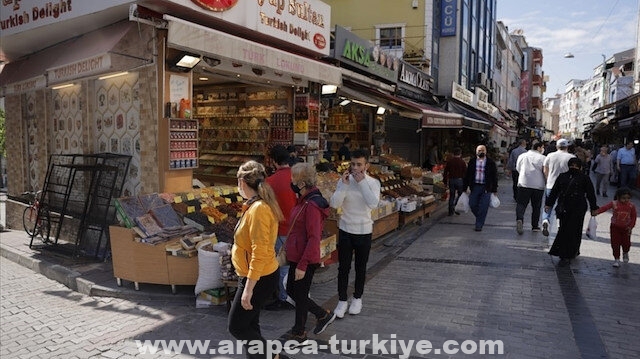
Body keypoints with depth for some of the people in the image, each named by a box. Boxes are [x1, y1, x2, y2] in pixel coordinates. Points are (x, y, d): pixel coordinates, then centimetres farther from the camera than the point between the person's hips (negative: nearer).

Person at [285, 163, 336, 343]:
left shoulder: (312, 205, -24)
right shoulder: (304, 200, 6)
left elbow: (314, 239, -25)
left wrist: (302, 265, -22)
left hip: (304, 260, -10)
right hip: (296, 257, 10)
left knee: (299, 296, 7)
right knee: (292, 291, 21)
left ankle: (299, 334, 27)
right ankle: (323, 315, 35)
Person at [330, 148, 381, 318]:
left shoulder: (373, 182, -7)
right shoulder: (343, 181, -6)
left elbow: (373, 204, -24)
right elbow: (334, 204, -15)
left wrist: (362, 182, -25)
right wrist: (344, 185, -23)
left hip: (364, 232, 0)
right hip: (345, 230, 0)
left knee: (361, 267, 14)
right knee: (343, 267, 6)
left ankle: (357, 298, 32)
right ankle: (342, 300, 20)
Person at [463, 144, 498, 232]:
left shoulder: (491, 163, 2)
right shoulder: (472, 162, 7)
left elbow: (494, 177, 4)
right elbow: (467, 175, 9)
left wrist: (494, 190, 0)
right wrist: (465, 188, 5)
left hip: (486, 188, -2)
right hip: (474, 187, 2)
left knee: (483, 207, -3)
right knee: (472, 205, 2)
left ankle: (479, 225, 7)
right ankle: (480, 219, 29)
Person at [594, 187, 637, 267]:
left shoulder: (631, 206, -9)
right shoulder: (614, 203, -14)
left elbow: (634, 216, -2)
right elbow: (605, 207, -24)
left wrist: (631, 226, -9)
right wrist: (597, 212, -40)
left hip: (626, 228, 1)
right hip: (615, 227, -1)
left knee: (626, 243, 7)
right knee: (615, 243, 1)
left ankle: (625, 253, 42)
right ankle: (617, 259, 15)